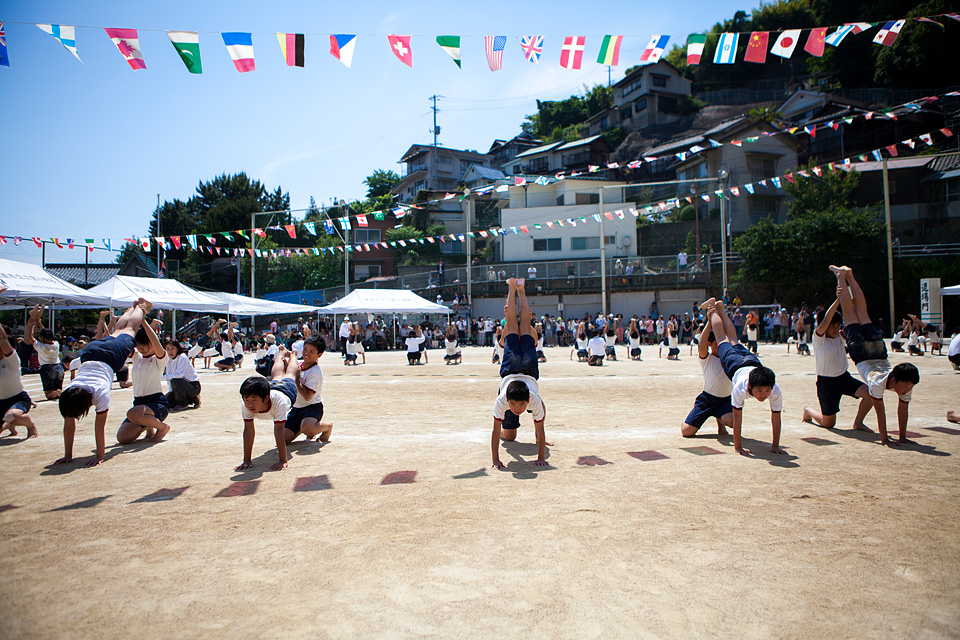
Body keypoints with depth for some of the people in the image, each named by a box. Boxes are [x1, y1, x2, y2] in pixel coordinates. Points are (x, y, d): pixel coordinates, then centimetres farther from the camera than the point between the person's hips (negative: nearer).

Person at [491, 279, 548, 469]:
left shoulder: (535, 400, -40)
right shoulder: (502, 400, -40)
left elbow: (540, 430, -30)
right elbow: (495, 430, -33)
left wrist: (541, 457, -28)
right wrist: (495, 459, -33)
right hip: (510, 370, -1)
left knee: (525, 322, 22)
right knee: (512, 322, 22)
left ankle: (520, 290, 40)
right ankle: (512, 288, 41)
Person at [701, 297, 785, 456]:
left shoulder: (775, 391, -40)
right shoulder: (741, 387, -47)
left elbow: (776, 418, -29)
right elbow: (737, 418, -40)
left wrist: (775, 446, -25)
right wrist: (738, 447, -35)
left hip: (752, 360, 3)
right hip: (732, 361, -3)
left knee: (733, 341, 30)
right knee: (723, 339, 25)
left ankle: (720, 308, 51)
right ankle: (713, 309, 47)